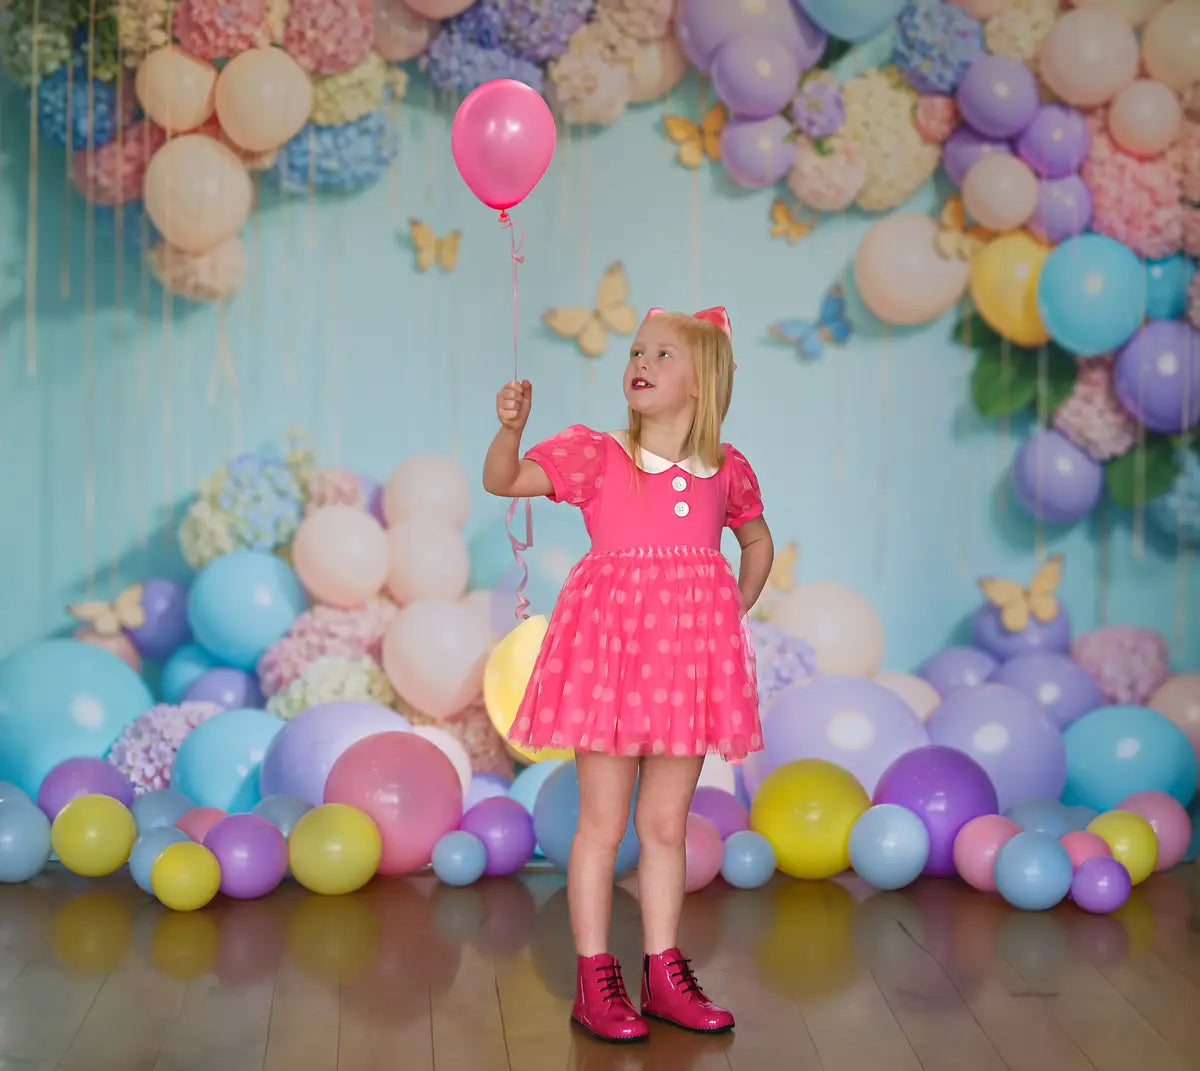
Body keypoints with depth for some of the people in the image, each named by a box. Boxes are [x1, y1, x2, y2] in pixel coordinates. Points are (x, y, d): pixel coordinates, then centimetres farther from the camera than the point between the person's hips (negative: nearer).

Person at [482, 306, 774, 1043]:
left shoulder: (727, 469, 7)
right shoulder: (596, 454, -3)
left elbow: (758, 543, 24)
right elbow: (502, 480, -10)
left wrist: (735, 612, 11)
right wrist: (510, 427, -29)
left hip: (690, 650, 3)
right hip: (610, 648, -3)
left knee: (666, 825, 12)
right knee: (604, 824, 3)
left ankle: (665, 976, 22)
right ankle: (596, 980, 12)